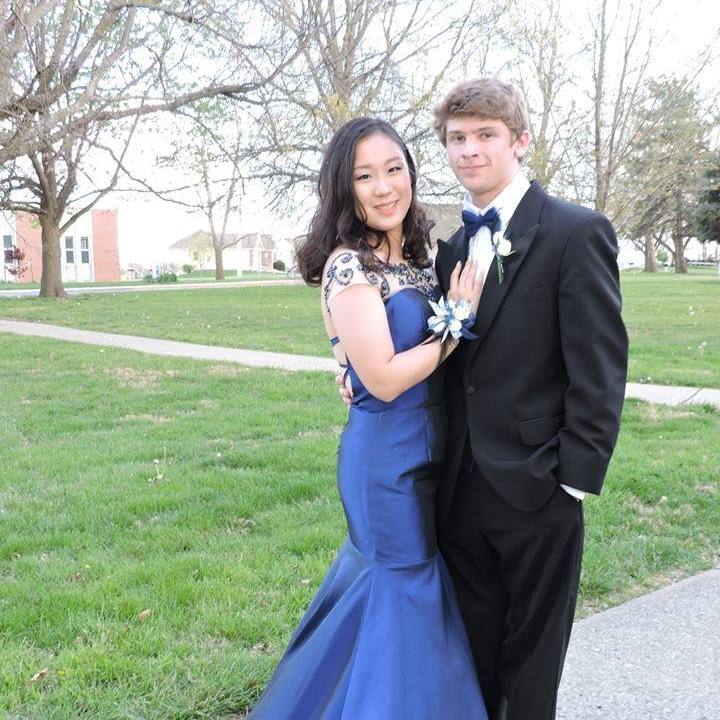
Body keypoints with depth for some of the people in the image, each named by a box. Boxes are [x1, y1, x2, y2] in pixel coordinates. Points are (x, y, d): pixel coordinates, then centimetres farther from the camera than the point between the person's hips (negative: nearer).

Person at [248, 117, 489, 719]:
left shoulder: (417, 259, 8)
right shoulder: (349, 265, -17)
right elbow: (383, 378, -22)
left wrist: (459, 312, -2)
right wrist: (457, 320, -14)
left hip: (427, 454, 9)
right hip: (388, 460, -9)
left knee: (384, 589, 21)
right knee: (410, 601, 4)